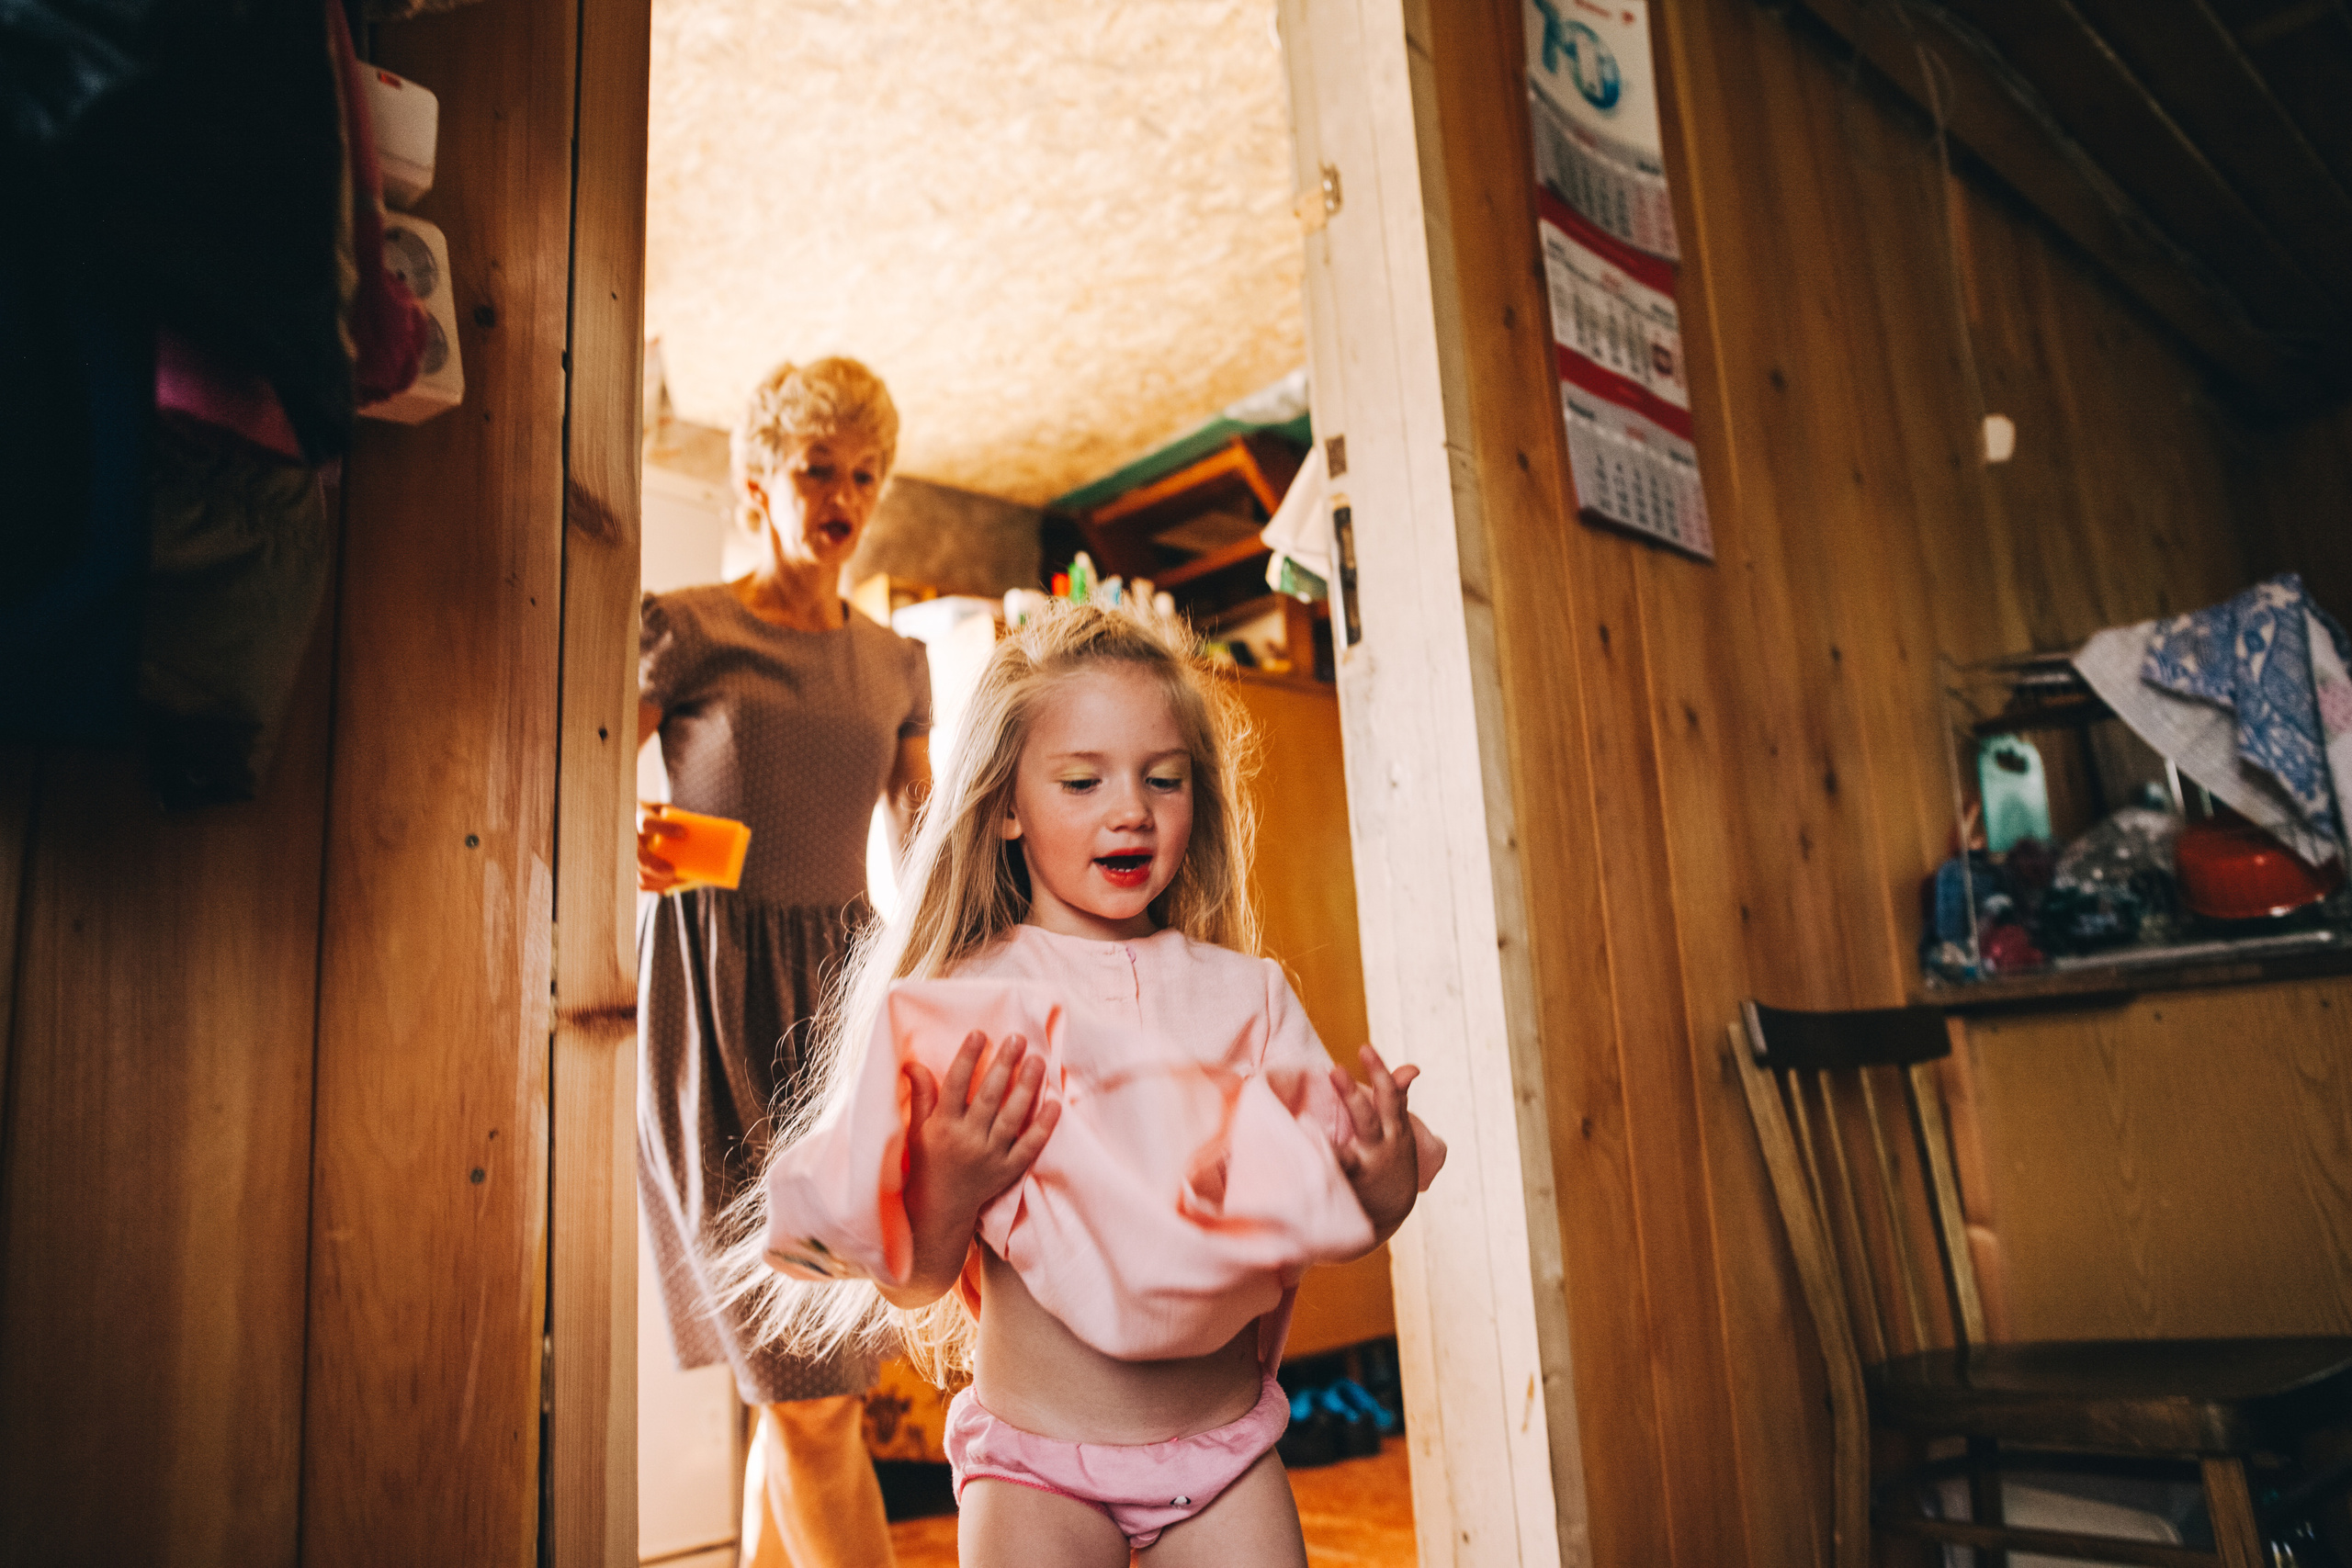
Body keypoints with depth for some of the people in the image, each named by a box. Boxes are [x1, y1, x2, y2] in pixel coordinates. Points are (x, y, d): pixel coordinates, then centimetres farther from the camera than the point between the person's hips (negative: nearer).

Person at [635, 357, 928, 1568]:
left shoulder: (893, 664, 13)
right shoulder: (683, 629, -1)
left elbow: (926, 849, 16)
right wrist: (623, 849, -24)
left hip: (840, 993, 5)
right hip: (716, 999, -5)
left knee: (814, 1383, 8)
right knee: (808, 1390, -6)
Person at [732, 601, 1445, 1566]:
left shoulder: (1247, 994, 0)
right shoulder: (954, 1009, -9)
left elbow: (1334, 1229, 3)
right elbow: (912, 1284, -5)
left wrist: (1387, 1186, -17)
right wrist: (949, 1188, -24)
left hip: (1226, 1446, 2)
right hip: (1036, 1462, -2)